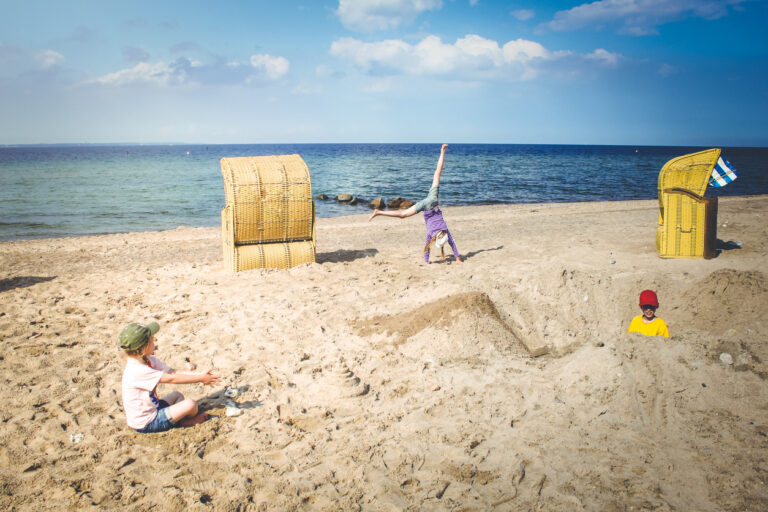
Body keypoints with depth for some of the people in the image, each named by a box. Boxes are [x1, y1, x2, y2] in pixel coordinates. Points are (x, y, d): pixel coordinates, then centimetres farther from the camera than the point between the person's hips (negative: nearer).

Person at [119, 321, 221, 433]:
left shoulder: (149, 360, 1)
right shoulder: (136, 371, -28)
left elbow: (173, 372, -1)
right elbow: (171, 379, -24)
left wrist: (200, 374, -11)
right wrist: (200, 378, -17)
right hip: (145, 425, -10)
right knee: (190, 404, -14)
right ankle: (188, 421, 16)